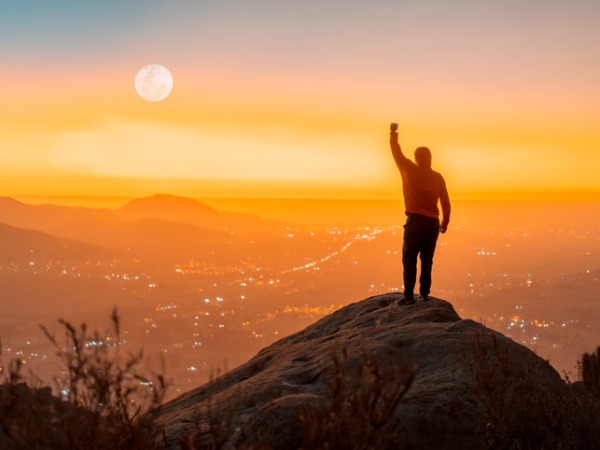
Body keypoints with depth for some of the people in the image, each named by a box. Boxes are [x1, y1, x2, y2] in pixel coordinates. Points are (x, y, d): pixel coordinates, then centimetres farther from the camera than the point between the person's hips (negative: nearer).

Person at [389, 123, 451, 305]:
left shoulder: (411, 171, -4)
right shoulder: (438, 177, 6)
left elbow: (397, 153, 7)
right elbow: (446, 203, 9)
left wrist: (393, 134, 20)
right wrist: (445, 222, 20)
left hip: (416, 221, -4)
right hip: (433, 222, 4)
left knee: (409, 258, -4)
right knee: (427, 259, 11)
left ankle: (409, 295, -9)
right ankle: (424, 293, 12)